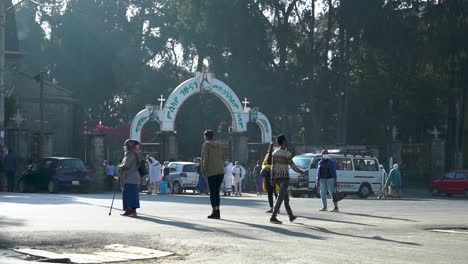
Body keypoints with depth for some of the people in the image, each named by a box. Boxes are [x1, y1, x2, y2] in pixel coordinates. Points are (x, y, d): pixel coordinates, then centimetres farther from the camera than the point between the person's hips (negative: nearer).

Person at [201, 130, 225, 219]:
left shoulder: (206, 145, -3)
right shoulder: (220, 145, 13)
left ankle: (215, 211, -8)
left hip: (211, 172, -5)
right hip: (221, 171, 5)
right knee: (217, 192, 11)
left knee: (212, 192, -1)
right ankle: (217, 212, 7)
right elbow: (223, 158, 12)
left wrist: (203, 171, -5)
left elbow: (205, 159, -9)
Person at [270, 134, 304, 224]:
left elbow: (273, 166, 5)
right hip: (284, 178, -8)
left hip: (277, 177, 8)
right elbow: (293, 166, -12)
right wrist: (300, 171, 6)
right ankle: (273, 217, -17)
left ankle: (291, 216, 28)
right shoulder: (287, 154, -16)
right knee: (280, 198, -9)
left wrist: (272, 178, 7)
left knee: (286, 197, 18)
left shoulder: (275, 153, 5)